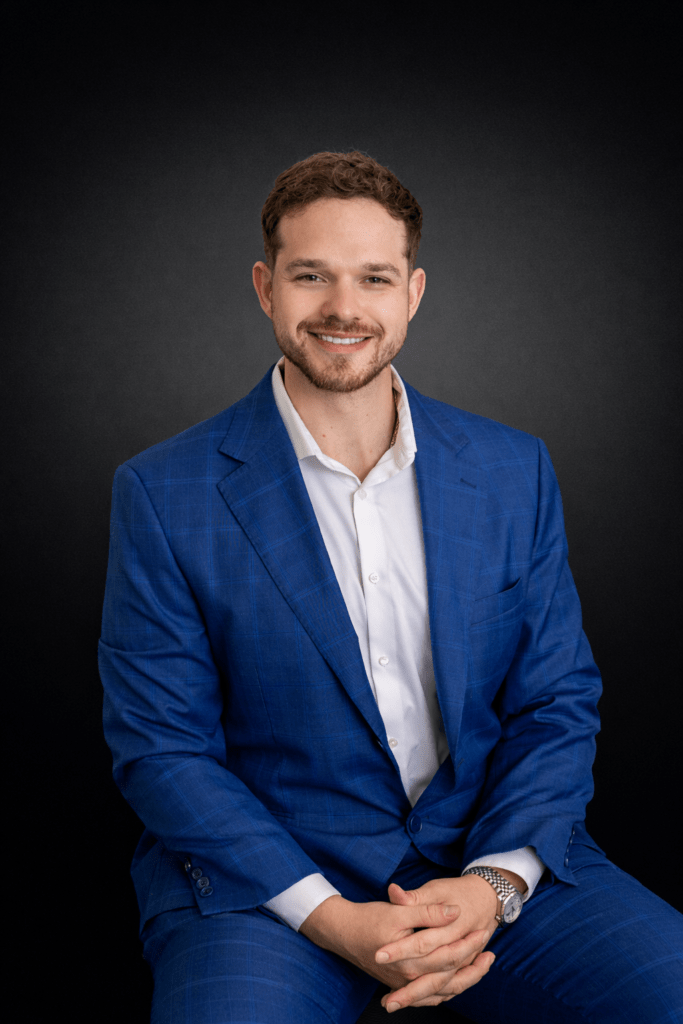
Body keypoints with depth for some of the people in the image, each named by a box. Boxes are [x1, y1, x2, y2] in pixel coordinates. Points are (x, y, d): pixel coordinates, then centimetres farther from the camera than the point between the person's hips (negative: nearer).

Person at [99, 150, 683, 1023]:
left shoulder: (515, 472, 4)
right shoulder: (163, 494, -4)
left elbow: (558, 705, 5)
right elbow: (159, 748, -5)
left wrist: (493, 884, -12)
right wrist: (329, 917, -15)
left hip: (492, 855, 2)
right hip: (261, 877, -1)